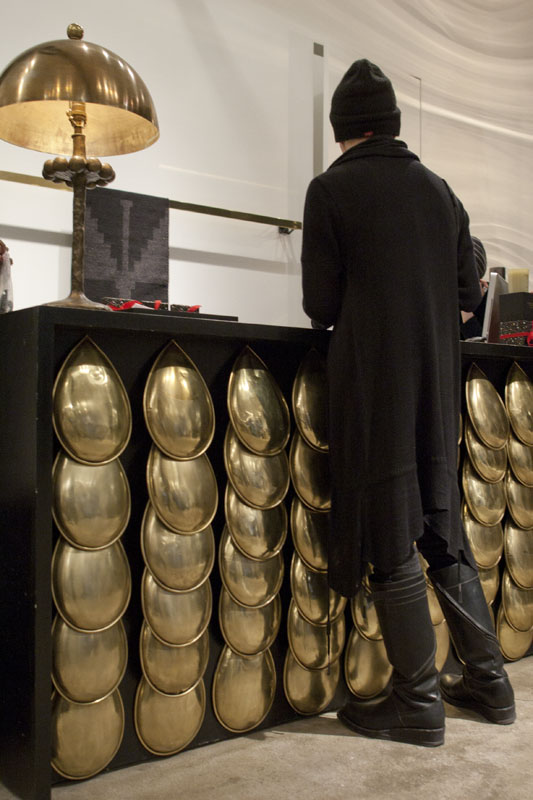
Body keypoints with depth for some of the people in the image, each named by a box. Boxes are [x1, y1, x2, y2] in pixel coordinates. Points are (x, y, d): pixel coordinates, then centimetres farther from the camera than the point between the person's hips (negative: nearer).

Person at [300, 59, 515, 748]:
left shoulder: (331, 189, -4)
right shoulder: (438, 189, 11)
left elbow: (320, 304, -6)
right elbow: (467, 294, 13)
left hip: (371, 385, -6)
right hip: (437, 381, 6)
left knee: (391, 548, 2)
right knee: (444, 532, 16)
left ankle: (418, 703, 11)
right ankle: (487, 679, 26)